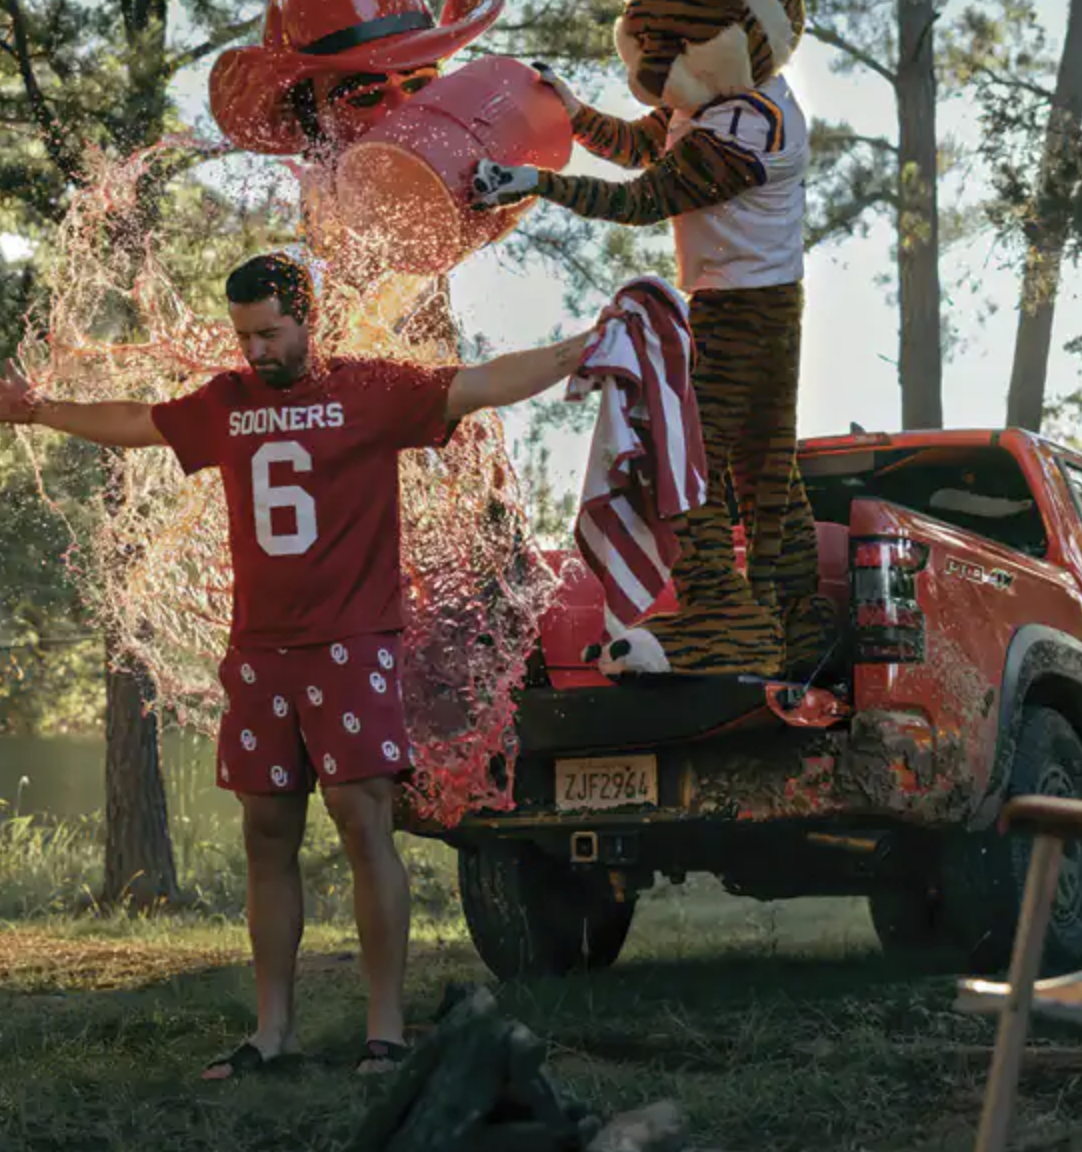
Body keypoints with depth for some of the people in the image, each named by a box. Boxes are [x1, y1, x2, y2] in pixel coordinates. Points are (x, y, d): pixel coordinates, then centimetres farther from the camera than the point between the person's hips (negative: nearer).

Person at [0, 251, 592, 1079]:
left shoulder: (372, 391, -3)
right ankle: (274, 1032, 14)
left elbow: (482, 384, -12)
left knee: (364, 824, -8)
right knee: (269, 837, 7)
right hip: (260, 653, 5)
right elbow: (134, 424, 28)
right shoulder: (225, 405, 12)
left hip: (351, 648, -5)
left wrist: (572, 356, -26)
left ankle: (387, 1029, -4)